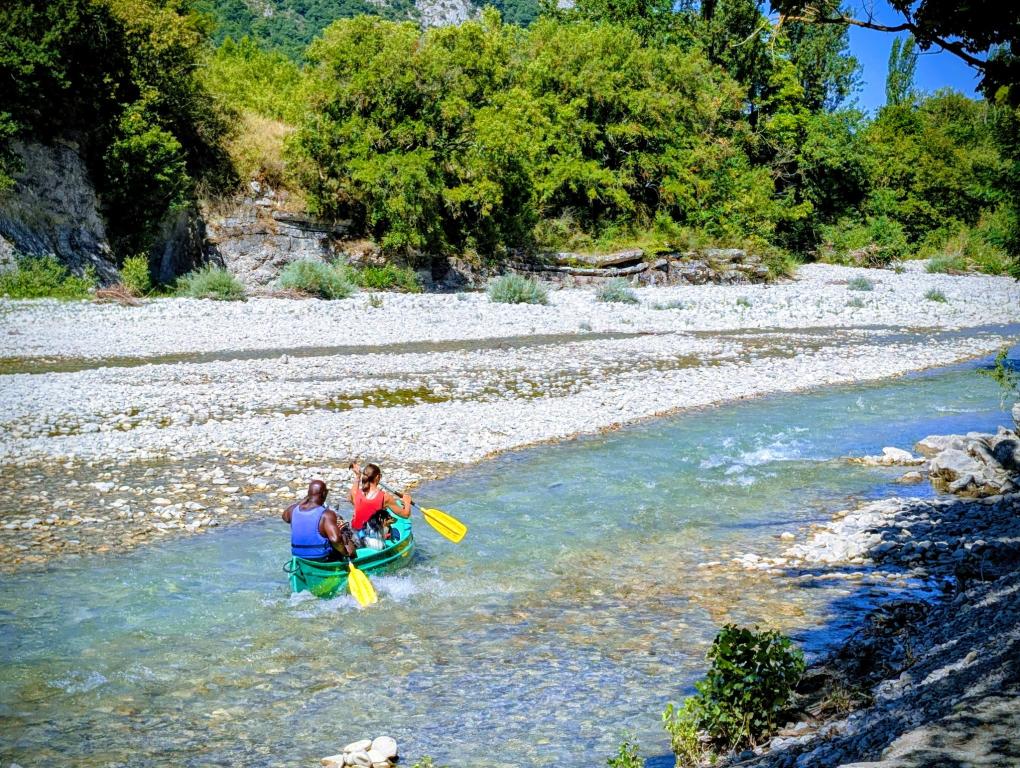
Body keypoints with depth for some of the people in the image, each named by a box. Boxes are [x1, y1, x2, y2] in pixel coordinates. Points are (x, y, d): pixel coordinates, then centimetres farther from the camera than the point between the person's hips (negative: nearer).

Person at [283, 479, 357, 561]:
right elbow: (335, 539, -37)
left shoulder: (294, 510, -8)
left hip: (299, 557, 5)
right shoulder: (326, 515, -24)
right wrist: (345, 552, -18)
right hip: (323, 560, -5)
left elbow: (285, 516, 17)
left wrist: (306, 498, 13)